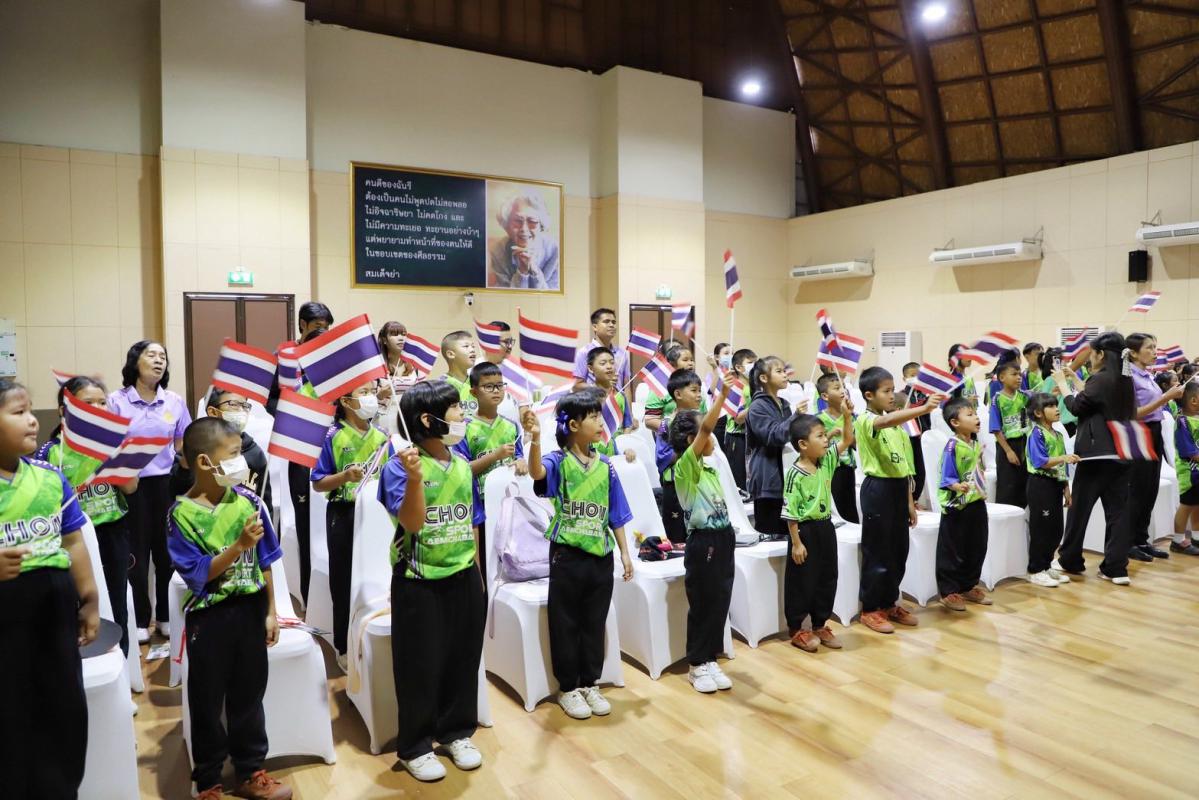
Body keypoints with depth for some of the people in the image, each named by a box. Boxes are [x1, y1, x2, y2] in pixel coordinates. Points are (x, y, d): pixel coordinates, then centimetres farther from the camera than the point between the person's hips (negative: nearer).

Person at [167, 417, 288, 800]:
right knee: (207, 702, 12)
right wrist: (239, 545, -27)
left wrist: (270, 611, 6)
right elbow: (197, 574, -16)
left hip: (250, 609, 3)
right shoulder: (182, 513, -14)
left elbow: (264, 561, 3)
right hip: (209, 617, -3)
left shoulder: (248, 500, -4)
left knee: (249, 695, 16)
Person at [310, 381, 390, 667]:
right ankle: (345, 647, 21)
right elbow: (318, 483, -6)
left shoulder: (381, 436, 3)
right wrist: (345, 476, -21)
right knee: (344, 581, 6)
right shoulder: (334, 436, -8)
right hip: (344, 515, -3)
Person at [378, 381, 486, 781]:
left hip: (463, 578, 6)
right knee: (420, 665, 6)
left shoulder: (462, 465, 4)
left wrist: (476, 571, 14)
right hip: (419, 582, -5)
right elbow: (411, 523, -25)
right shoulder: (401, 466, -15)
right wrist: (414, 477, -38)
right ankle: (415, 747, 24)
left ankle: (457, 732, 34)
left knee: (463, 658, 15)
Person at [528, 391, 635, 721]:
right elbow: (537, 472, -35)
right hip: (567, 555, -4)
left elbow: (616, 516, 10)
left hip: (601, 555, 5)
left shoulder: (605, 466, 5)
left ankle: (590, 684, 30)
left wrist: (625, 553, 9)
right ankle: (568, 688, 23)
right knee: (566, 623, 8)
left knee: (595, 623, 15)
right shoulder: (558, 461, -10)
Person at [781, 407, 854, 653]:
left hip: (826, 527, 7)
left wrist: (847, 416, -8)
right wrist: (796, 542, -16)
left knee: (828, 578, 14)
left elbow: (846, 441, 8)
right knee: (802, 581, 4)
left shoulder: (826, 461, 1)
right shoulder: (796, 474, -18)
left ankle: (820, 625, 29)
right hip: (806, 530, -7)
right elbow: (790, 513, -16)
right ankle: (796, 629, 18)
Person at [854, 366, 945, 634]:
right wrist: (924, 409, -47)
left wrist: (910, 501, 13)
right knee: (877, 552, 0)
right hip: (878, 489, -8)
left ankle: (890, 603, 28)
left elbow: (904, 465, 15)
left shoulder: (897, 424, 14)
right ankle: (870, 609, 12)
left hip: (898, 489, 8)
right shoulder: (865, 420, -11)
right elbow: (886, 422, -36)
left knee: (899, 551, 14)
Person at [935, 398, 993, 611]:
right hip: (957, 506, -8)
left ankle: (969, 587, 32)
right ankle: (948, 591, 13)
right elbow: (947, 478, -20)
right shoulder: (952, 447, -18)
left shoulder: (977, 444, 5)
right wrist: (959, 486, -37)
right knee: (953, 551, 2)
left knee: (977, 548, 17)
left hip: (977, 504, 8)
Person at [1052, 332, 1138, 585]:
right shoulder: (1124, 380, 10)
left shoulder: (1100, 379, -14)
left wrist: (1062, 383, 4)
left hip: (1097, 453, -7)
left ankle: (1070, 560, 17)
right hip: (1120, 452, 8)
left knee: (1080, 506, 5)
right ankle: (1116, 568, 6)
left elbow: (1076, 406, -8)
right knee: (1118, 509, 6)